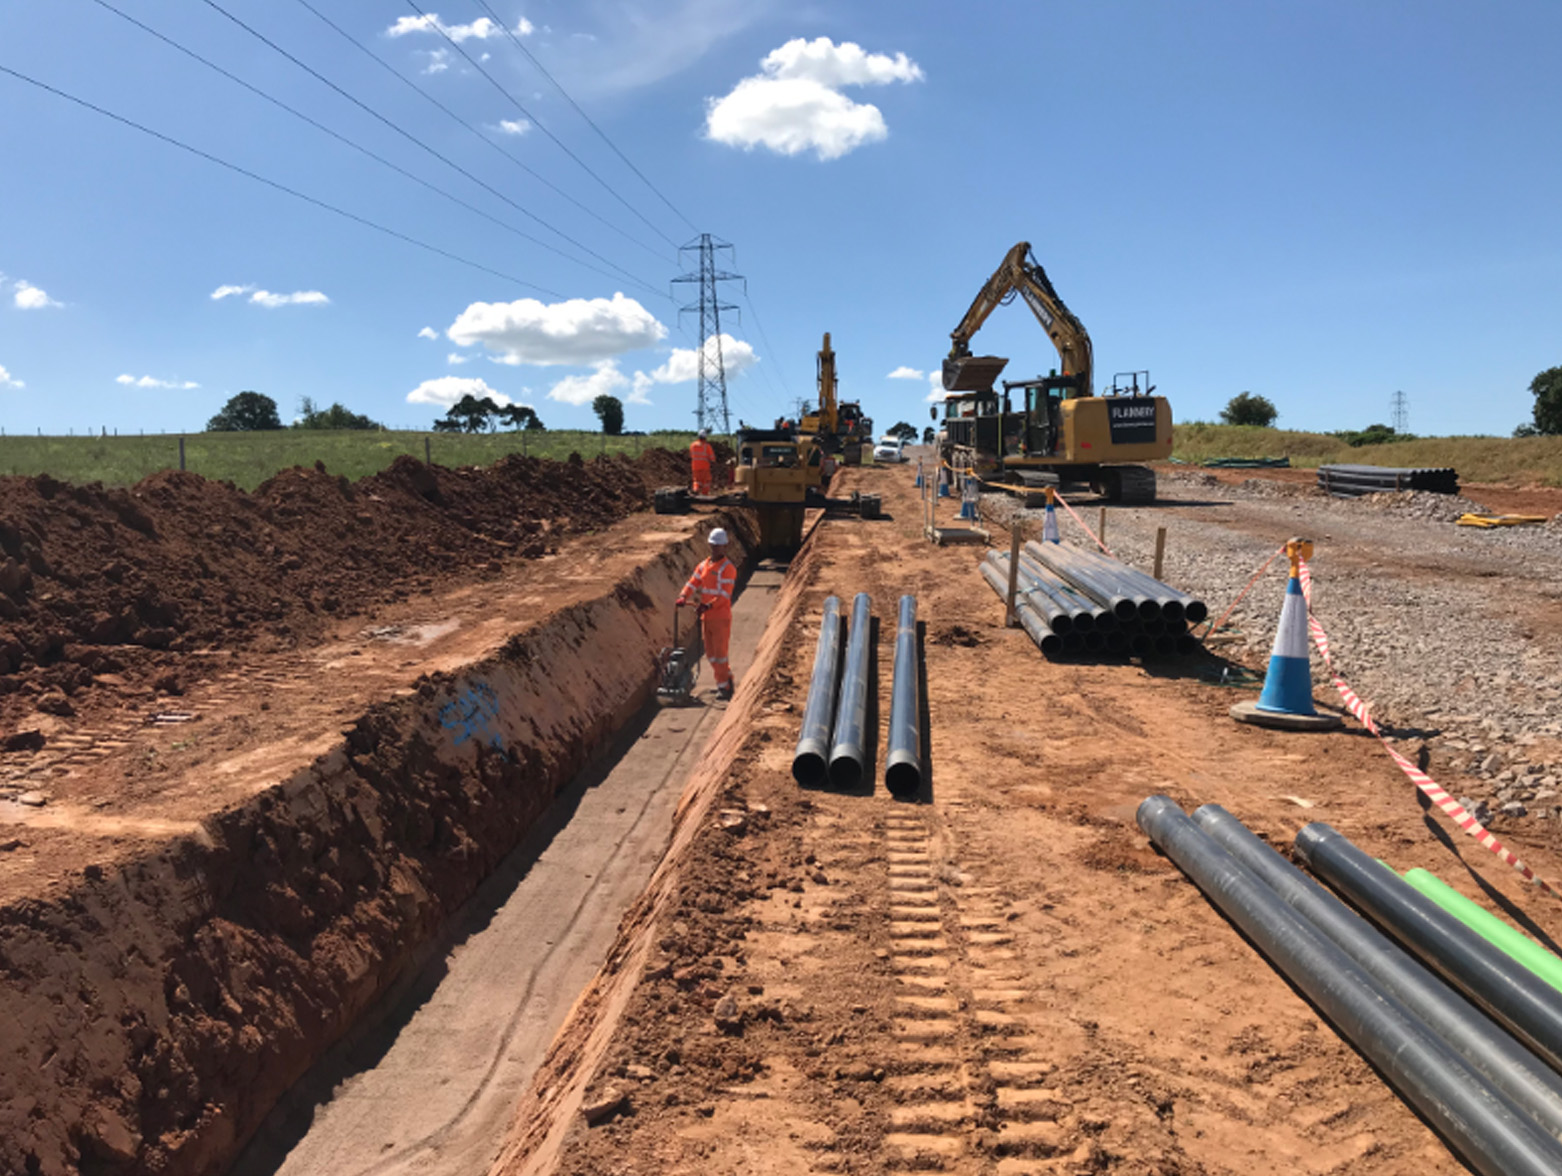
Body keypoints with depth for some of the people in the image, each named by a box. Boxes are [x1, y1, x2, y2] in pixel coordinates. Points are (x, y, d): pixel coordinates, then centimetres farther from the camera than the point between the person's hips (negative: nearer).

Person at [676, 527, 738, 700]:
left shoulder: (728, 568, -10)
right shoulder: (704, 565, 12)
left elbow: (724, 594, -18)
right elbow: (693, 583, 6)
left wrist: (709, 605, -29)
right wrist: (683, 597, -12)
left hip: (721, 616, -7)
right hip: (706, 616, 7)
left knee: (719, 651, -5)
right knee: (710, 652, 12)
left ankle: (724, 686, 4)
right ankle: (726, 675, 28)